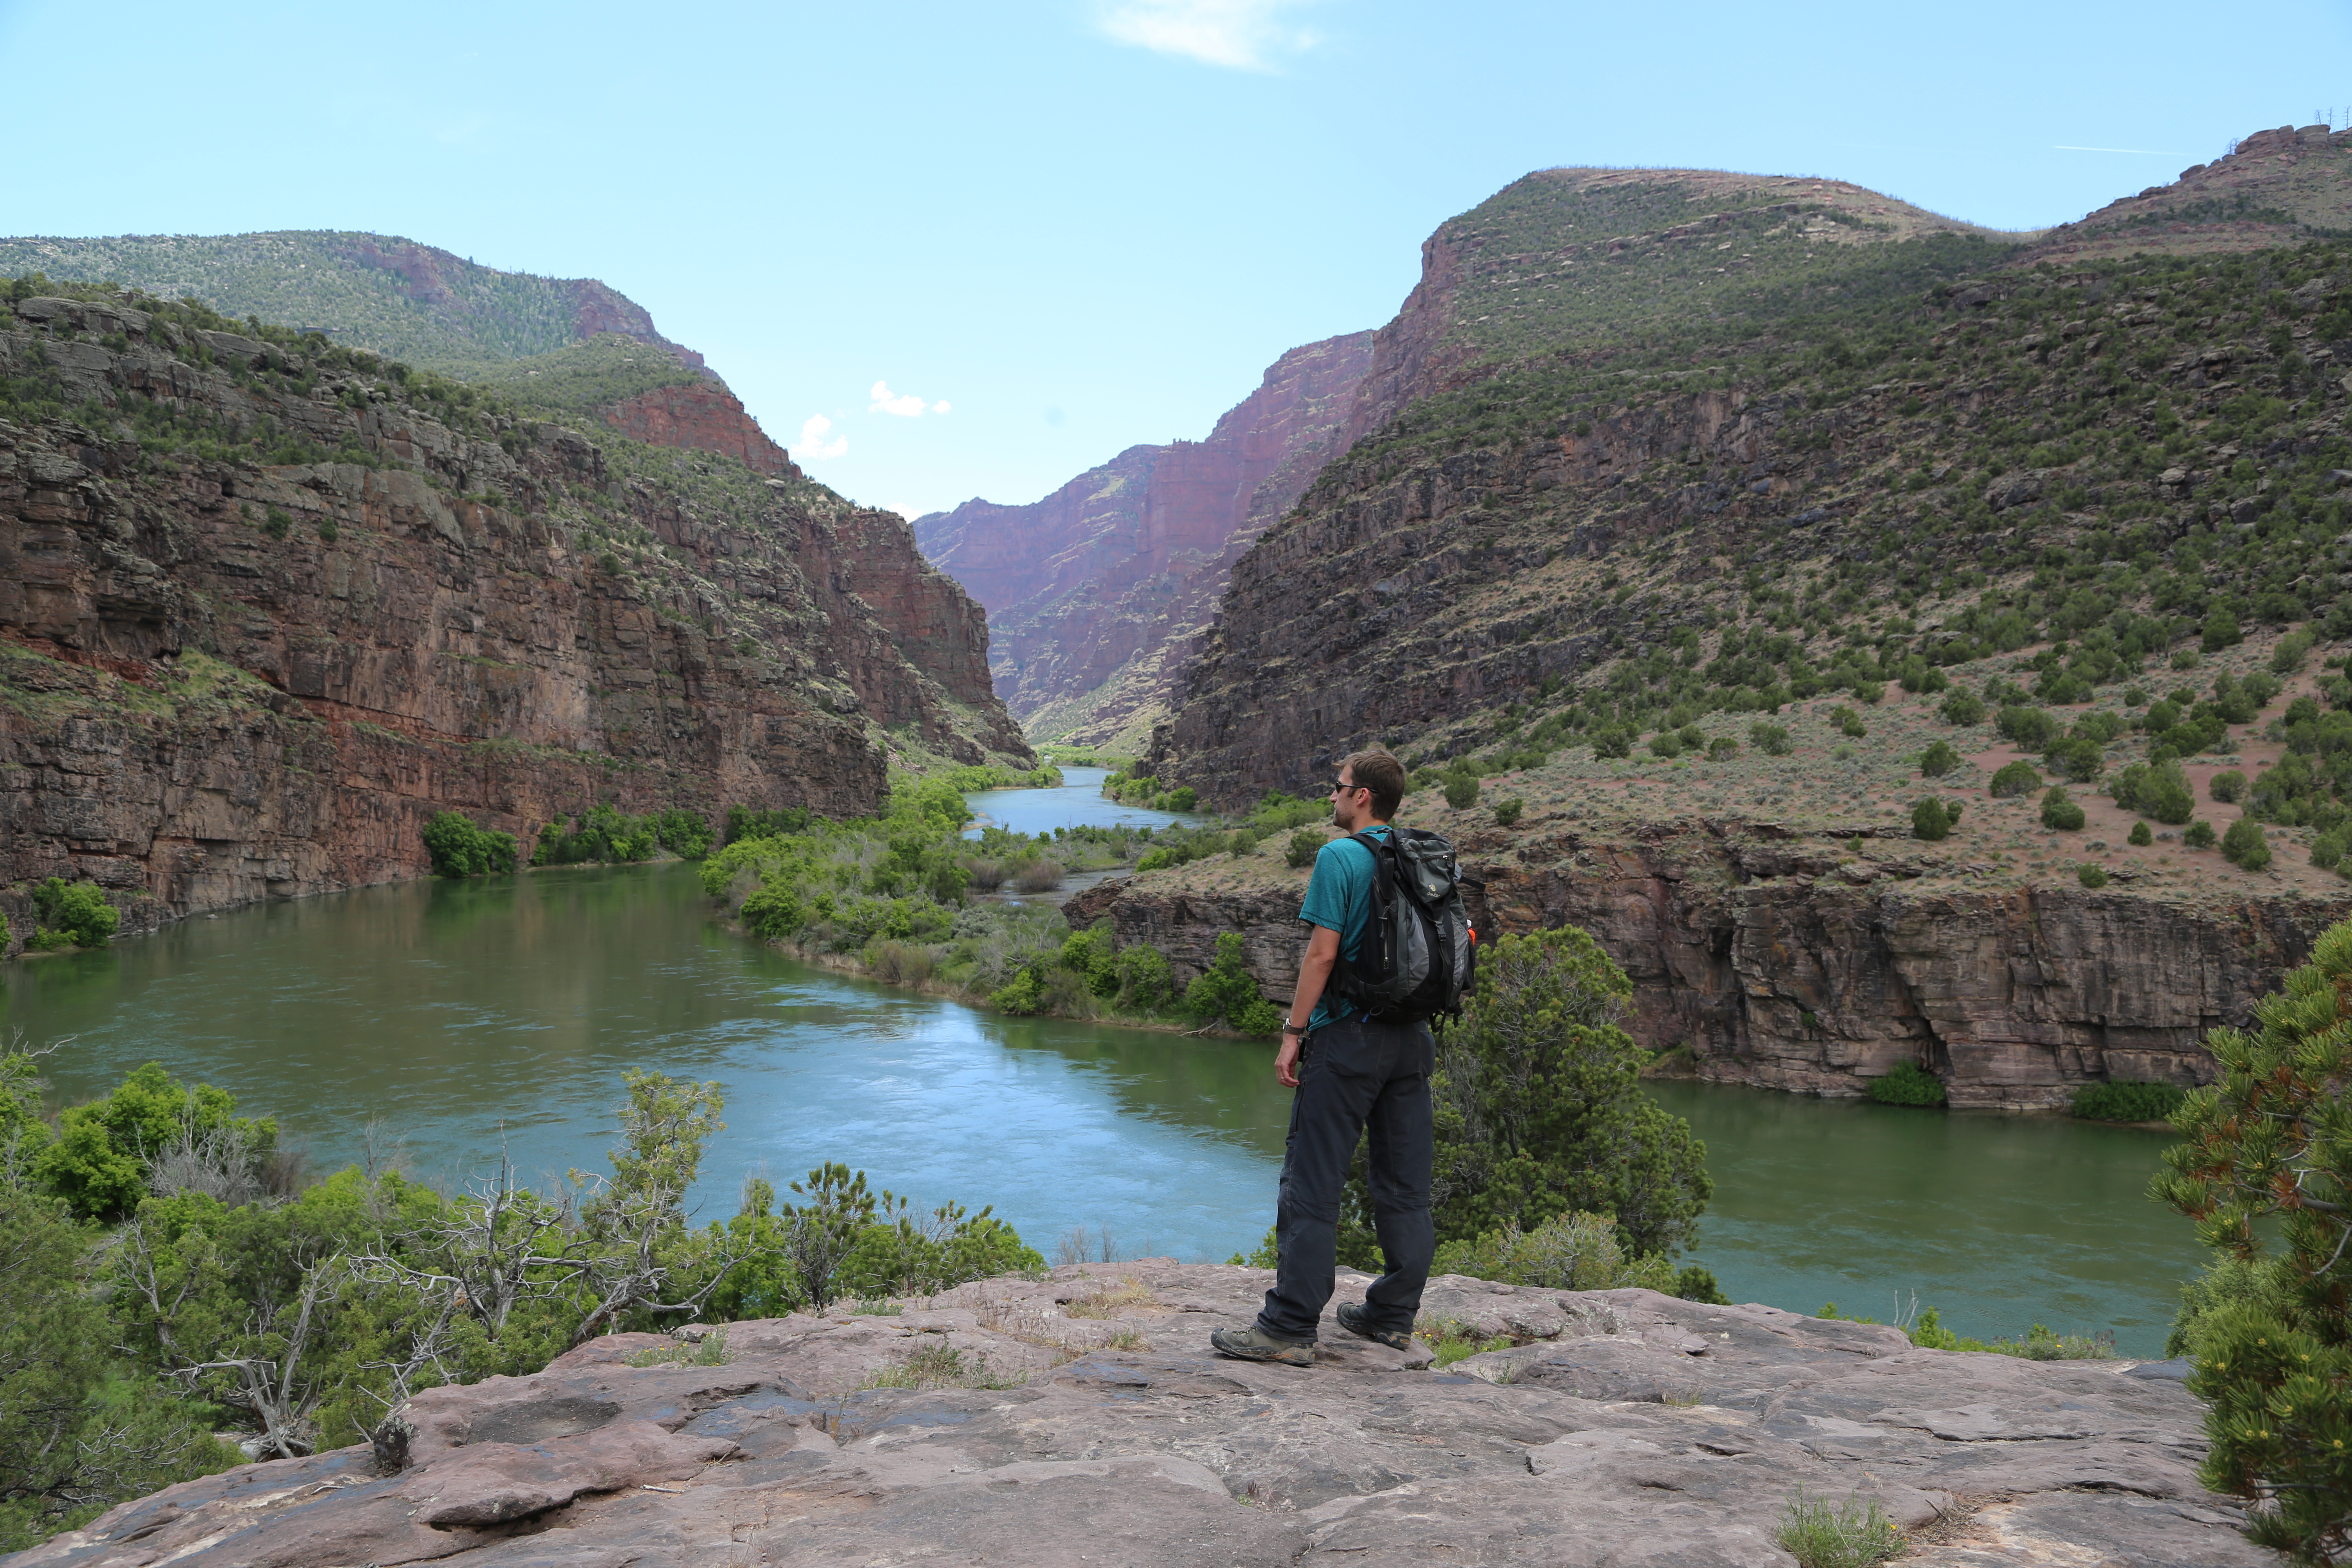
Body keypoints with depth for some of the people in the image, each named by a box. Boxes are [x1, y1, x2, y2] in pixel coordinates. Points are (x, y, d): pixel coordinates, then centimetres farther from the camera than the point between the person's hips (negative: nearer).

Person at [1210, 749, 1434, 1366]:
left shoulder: (1339, 857, -11)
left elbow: (1323, 952, -16)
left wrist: (1294, 1032, -11)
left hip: (1348, 1037, -7)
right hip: (1412, 1037, 7)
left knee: (1312, 1183, -3)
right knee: (1405, 1184, 11)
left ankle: (1289, 1328, -2)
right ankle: (1394, 1315, 19)